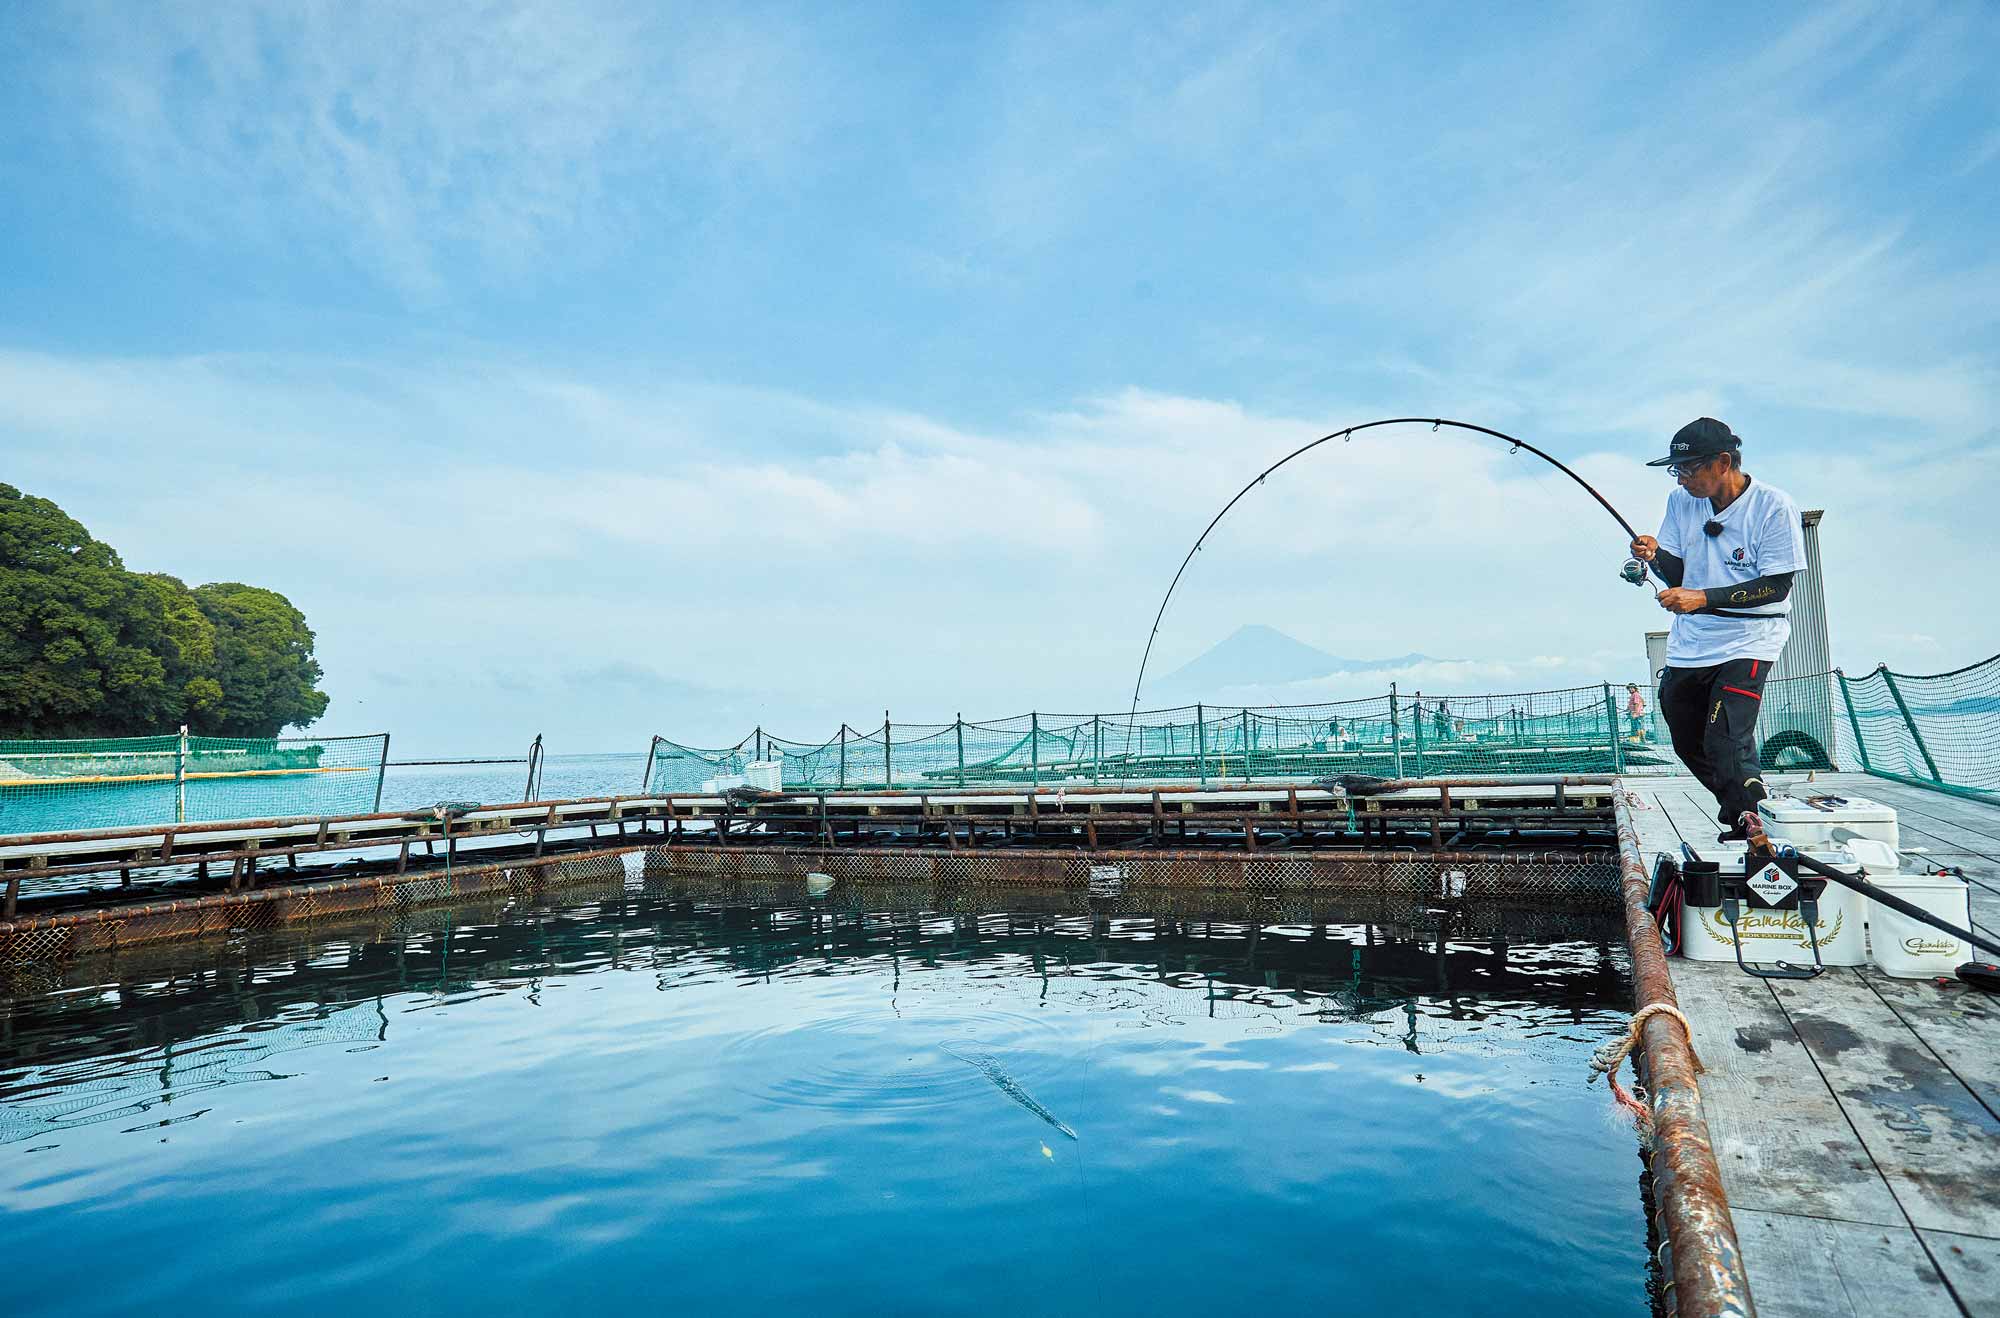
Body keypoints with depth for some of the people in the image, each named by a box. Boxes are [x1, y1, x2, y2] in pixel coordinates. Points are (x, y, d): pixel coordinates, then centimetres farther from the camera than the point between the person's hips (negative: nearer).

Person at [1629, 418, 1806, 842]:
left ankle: (1756, 832, -2)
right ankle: (1742, 820, 34)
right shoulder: (1681, 501, 4)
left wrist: (1704, 597, -25)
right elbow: (1680, 574, 4)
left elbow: (1777, 586, -15)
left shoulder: (1774, 506, -11)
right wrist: (1657, 555, -18)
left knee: (1726, 746, -19)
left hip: (1748, 643, -6)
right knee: (1689, 745, 15)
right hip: (1689, 644, 6)